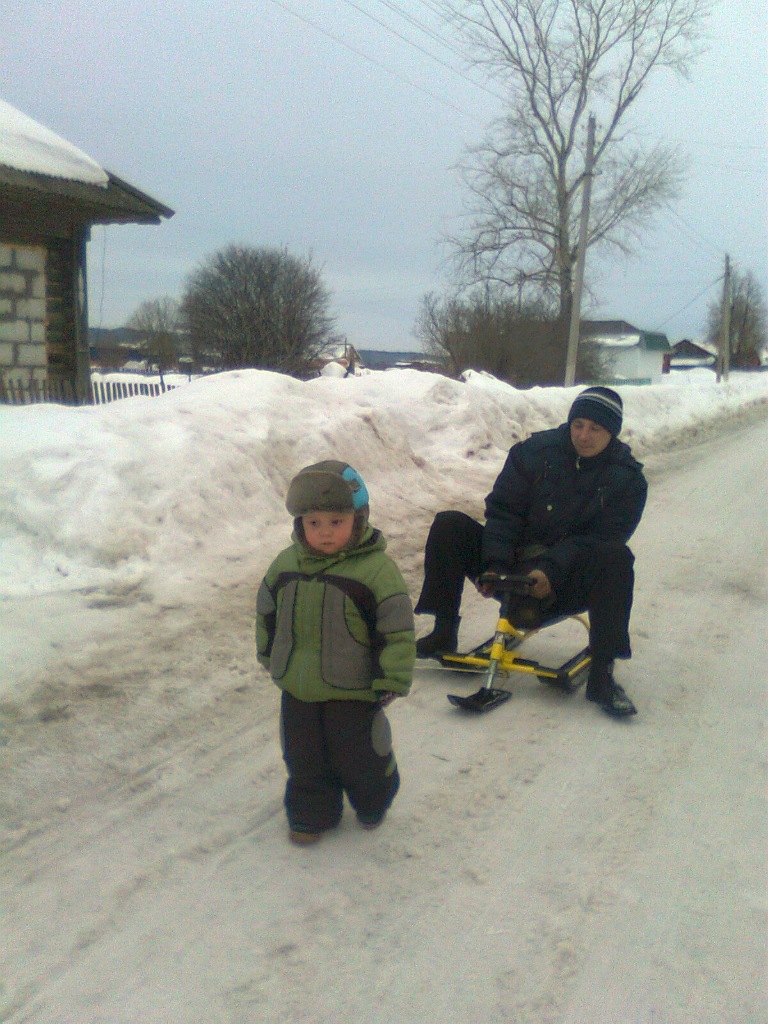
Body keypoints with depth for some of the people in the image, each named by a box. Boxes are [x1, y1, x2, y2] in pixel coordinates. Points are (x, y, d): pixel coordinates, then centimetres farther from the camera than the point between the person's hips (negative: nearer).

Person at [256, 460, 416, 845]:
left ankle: (373, 802, 40)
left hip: (354, 691, -4)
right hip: (297, 688, 4)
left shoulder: (377, 569, -18)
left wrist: (392, 680, -12)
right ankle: (312, 812, 37)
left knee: (360, 756, 13)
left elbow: (397, 629, -14)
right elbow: (267, 615, 12)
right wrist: (270, 657, 18)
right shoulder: (286, 565, -3)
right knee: (305, 756, 17)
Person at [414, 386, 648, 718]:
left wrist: (550, 570, -28)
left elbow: (600, 538, -14)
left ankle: (601, 674, -32)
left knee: (616, 557, -33)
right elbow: (503, 510, -5)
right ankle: (444, 632, -9)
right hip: (513, 569, 2)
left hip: (565, 585, -2)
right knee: (449, 525, -16)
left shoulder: (627, 479, -5)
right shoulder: (535, 451, -2)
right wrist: (495, 564, -19)